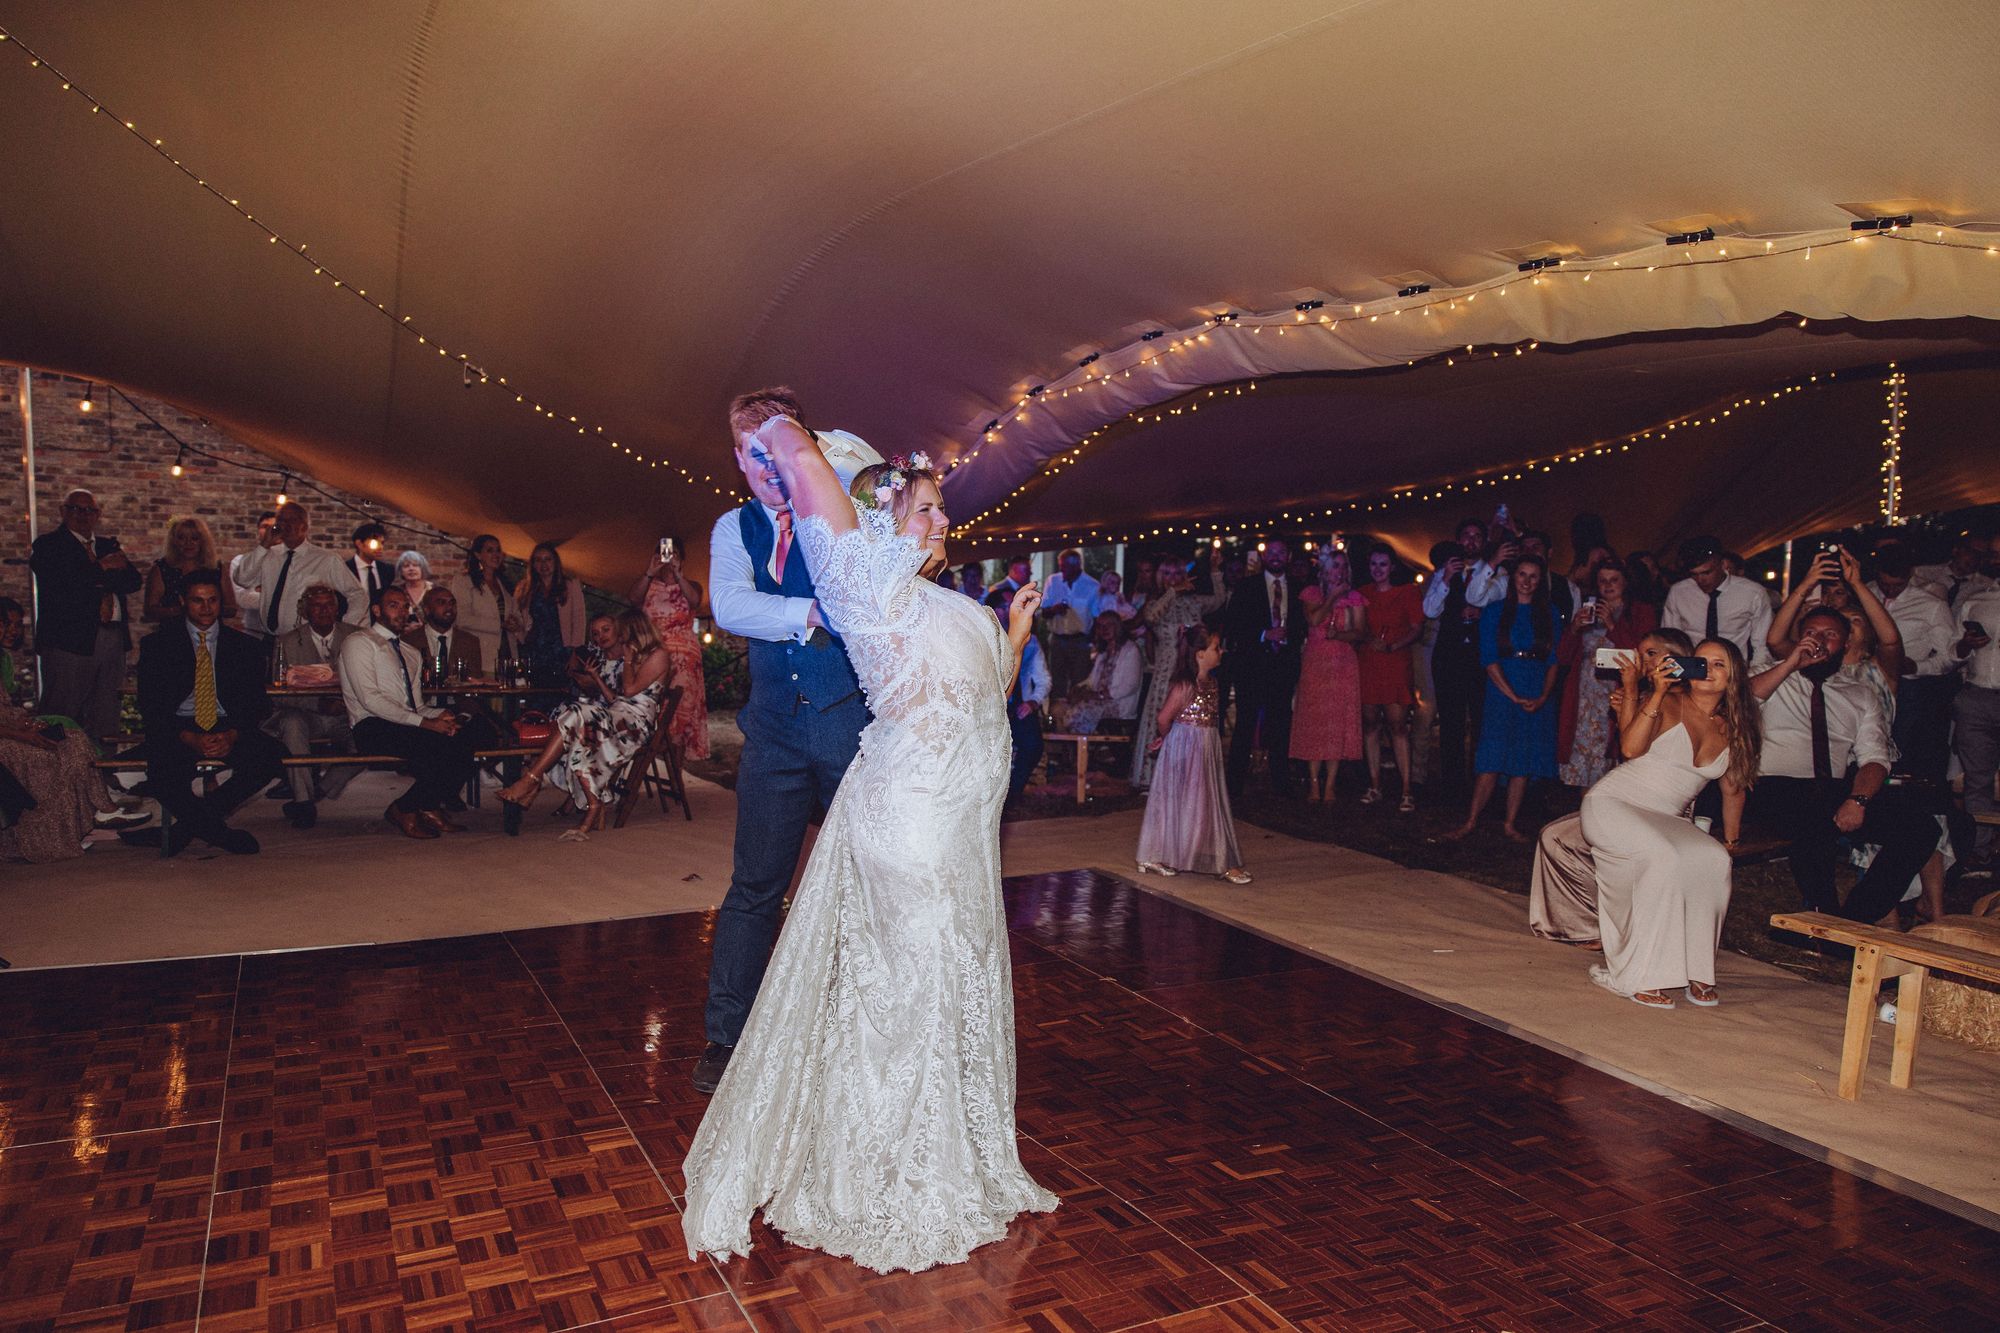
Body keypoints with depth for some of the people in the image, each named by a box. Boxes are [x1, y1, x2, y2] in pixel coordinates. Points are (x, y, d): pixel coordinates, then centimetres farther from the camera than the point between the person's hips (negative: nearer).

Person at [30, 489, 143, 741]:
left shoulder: (109, 545, 20)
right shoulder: (48, 544, 3)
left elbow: (133, 582, 8)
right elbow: (58, 583, -14)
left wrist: (102, 582, -7)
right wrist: (101, 568, -9)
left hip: (113, 640, 5)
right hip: (69, 640, -5)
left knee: (107, 717, 6)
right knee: (62, 716, -4)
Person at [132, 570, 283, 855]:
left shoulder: (245, 646, 11)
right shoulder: (158, 644, 7)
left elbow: (257, 704, 6)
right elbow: (150, 707, 0)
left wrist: (232, 735, -15)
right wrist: (189, 738, -17)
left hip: (228, 729, 2)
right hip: (177, 730, -1)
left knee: (270, 757, -28)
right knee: (161, 768, -34)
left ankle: (191, 823, -10)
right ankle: (219, 831, -9)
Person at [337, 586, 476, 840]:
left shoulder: (412, 654, 27)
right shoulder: (359, 643, 3)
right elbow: (370, 699, -11)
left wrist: (439, 715, -5)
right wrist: (424, 723, -17)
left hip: (410, 726, 7)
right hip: (373, 728, -7)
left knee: (463, 738, -22)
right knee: (438, 744, -31)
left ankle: (429, 808, -9)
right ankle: (404, 810, -11)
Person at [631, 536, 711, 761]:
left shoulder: (689, 584, 12)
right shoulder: (648, 584, 14)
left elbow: (695, 600, -12)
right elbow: (632, 600, -7)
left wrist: (677, 573, -22)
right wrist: (649, 573, -18)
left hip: (683, 655, -1)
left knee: (682, 701, -10)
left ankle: (679, 748, -7)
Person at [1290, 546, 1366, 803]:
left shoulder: (1354, 597, 10)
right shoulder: (1312, 593, 7)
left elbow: (1361, 633, 2)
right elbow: (1314, 620, -11)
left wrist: (1338, 634, -14)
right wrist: (1332, 597, -6)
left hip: (1343, 666, 1)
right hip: (1314, 664, -1)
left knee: (1337, 724, -2)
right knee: (1313, 722, -2)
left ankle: (1329, 786, 2)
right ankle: (1314, 784, 5)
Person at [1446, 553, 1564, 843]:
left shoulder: (1550, 615, 11)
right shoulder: (1494, 612, 3)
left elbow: (1554, 661, 6)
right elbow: (1489, 659, -5)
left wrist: (1544, 696, -9)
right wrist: (1514, 697, -13)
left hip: (1538, 697, 3)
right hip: (1502, 694, -3)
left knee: (1524, 763, 4)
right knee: (1493, 761, -8)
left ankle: (1510, 825, 11)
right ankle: (1471, 822, -1)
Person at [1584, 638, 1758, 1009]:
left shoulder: (1732, 729, 9)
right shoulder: (1669, 703, -7)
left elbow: (1733, 789, 20)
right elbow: (1631, 748, -23)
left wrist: (1730, 842, 20)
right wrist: (1657, 694, -25)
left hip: (1666, 820, 5)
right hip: (1613, 803, -5)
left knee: (1714, 861, -24)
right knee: (1664, 858, -32)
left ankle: (1693, 971, -12)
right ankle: (1634, 977, -22)